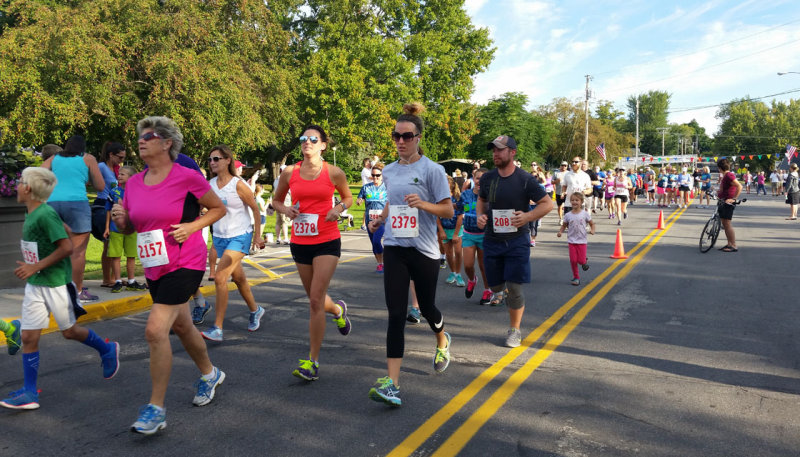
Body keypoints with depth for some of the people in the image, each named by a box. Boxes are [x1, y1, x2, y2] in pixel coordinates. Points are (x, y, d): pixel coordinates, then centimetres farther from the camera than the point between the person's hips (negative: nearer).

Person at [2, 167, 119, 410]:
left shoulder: (46, 214, -20)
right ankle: (29, 392, 11)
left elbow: (66, 247, -23)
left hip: (55, 283, -8)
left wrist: (35, 267, -20)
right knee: (28, 337, 5)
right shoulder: (31, 214, 6)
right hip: (34, 285, 8)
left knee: (69, 331, 8)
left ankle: (107, 350, 33)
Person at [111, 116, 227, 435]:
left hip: (185, 264, -7)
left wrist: (192, 226, -15)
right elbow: (129, 228, 15)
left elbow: (219, 208, 0)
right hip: (154, 267, 7)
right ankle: (209, 374, 46)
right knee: (180, 326, 21)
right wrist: (120, 219, -7)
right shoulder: (133, 183, 6)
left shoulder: (187, 178, -12)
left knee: (155, 330, -17)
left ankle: (156, 409, -3)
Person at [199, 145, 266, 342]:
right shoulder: (210, 185, 3)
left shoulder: (238, 185, -12)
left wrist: (257, 236, -2)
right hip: (219, 237, 6)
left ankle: (217, 329, -14)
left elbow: (255, 209, -5)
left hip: (239, 237, -6)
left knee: (220, 278, -18)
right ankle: (255, 311, 41)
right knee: (238, 278, 18)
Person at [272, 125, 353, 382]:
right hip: (299, 242, 4)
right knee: (314, 298, 16)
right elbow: (276, 200, 15)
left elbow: (348, 198, 12)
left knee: (315, 300, -11)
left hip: (327, 241, -4)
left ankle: (313, 361, -1)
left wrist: (339, 209, -9)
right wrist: (285, 209, -7)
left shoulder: (333, 173, -3)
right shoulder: (289, 173, 2)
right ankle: (338, 310, 53)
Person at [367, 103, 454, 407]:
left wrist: (422, 203, -24)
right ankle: (392, 383, -6)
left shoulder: (432, 170, -7)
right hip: (394, 248, 3)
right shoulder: (389, 171, 9)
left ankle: (442, 342, 48)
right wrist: (379, 219, 8)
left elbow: (448, 210, -8)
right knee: (396, 314, -4)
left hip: (423, 250, -3)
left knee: (426, 307, 13)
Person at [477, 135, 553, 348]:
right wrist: (480, 215, 1)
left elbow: (547, 203, -3)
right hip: (492, 240, 3)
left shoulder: (524, 179, -8)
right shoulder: (487, 178, 3)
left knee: (514, 289, -5)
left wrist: (528, 216, -19)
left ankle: (514, 330, 14)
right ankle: (501, 291, 48)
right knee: (495, 286, 10)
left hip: (516, 241, -3)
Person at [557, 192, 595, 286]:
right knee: (573, 260, -3)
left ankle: (585, 260, 32)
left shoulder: (585, 213, -4)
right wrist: (560, 232, -9)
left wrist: (592, 230, -15)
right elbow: (564, 225, 10)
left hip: (582, 240, -1)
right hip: (572, 240, 1)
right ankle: (576, 277, 13)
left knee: (581, 261, -5)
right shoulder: (568, 215, -1)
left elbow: (592, 223, 5)